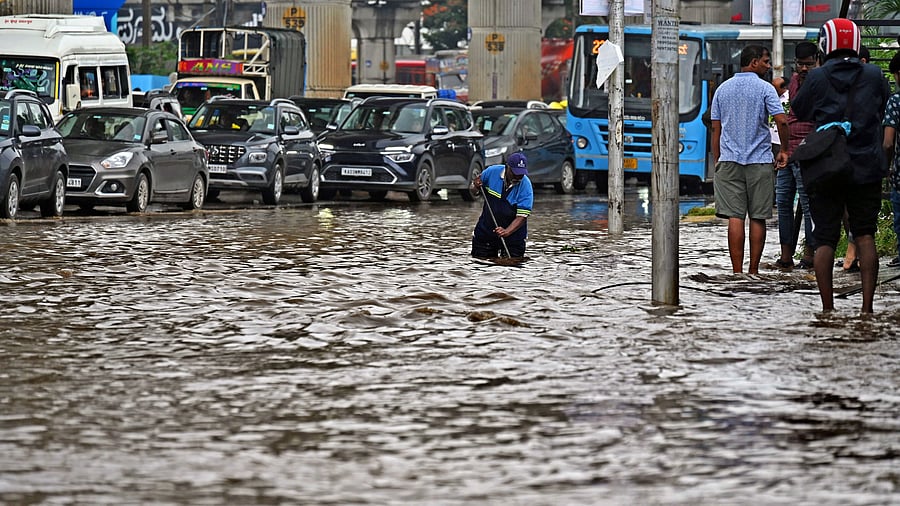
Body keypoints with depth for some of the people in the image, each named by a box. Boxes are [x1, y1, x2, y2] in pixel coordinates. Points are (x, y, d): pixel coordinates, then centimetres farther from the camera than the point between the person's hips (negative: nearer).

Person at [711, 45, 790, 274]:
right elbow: (781, 121, -12)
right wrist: (784, 150, 2)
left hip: (729, 160, 3)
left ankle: (737, 272, -7)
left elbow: (716, 128, 10)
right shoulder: (764, 88, -3)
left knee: (735, 217, -2)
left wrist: (716, 161, 15)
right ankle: (753, 270, 5)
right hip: (759, 161, -3)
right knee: (758, 218, 4)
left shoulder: (723, 89, 9)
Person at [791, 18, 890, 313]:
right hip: (867, 167, 1)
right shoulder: (874, 75, 0)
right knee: (865, 236, 8)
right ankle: (867, 305, -2)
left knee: (824, 240, 4)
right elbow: (883, 109, 16)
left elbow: (798, 112, 8)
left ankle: (827, 308, 1)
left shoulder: (817, 78, -6)